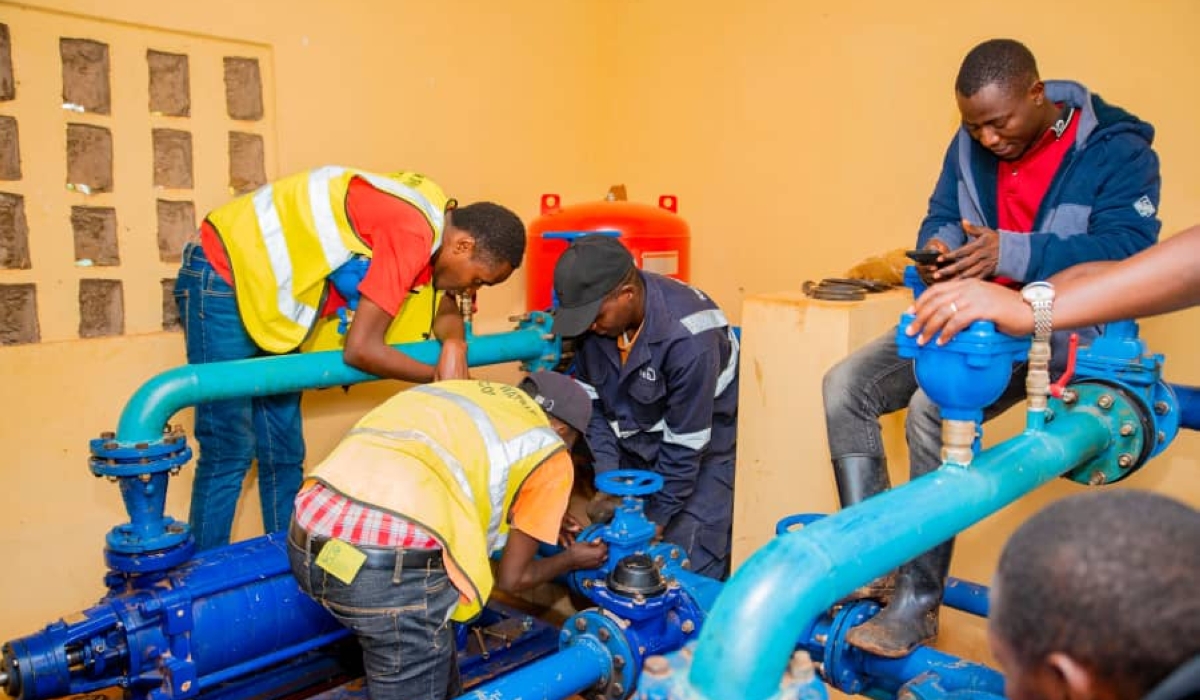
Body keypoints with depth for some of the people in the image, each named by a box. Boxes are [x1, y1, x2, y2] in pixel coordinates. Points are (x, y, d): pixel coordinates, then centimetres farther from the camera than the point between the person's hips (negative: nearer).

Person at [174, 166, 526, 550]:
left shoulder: (434, 218, 0)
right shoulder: (411, 233, -28)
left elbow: (445, 310, 7)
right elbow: (361, 349, -27)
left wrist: (455, 345, -15)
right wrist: (437, 376, -13)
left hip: (265, 282, 9)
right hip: (222, 280, -9)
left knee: (284, 455, 11)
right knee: (228, 455, -4)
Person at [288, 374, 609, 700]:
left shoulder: (463, 392, 28)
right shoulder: (551, 453, 12)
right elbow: (511, 577, 18)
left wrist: (544, 520, 51)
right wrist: (572, 559, 37)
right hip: (394, 561, -7)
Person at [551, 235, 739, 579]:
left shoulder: (689, 339, -32)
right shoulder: (594, 310, -15)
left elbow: (685, 442, -24)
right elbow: (592, 399, -6)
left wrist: (657, 518, -16)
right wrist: (606, 479, -12)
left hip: (702, 443, -5)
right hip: (633, 441, 6)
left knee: (691, 565, -8)